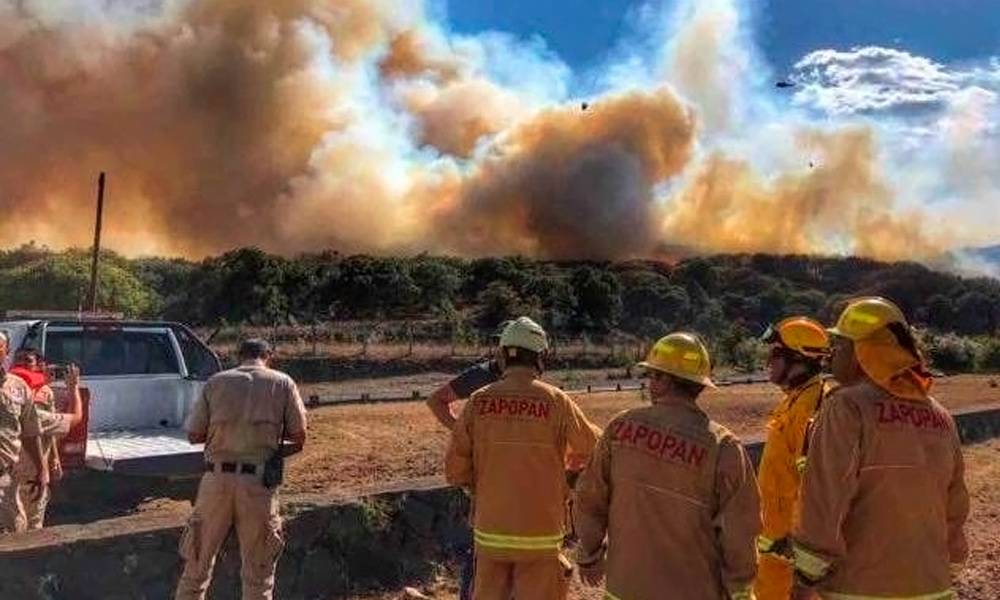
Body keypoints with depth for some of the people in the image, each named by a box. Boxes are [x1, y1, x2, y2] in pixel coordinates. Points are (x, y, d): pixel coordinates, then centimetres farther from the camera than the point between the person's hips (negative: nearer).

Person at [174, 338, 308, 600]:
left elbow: (194, 435, 5)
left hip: (217, 478, 2)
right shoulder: (283, 383, 3)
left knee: (198, 564, 16)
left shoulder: (215, 382, 6)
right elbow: (299, 435, 1)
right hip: (259, 483, -1)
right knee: (258, 573, 9)